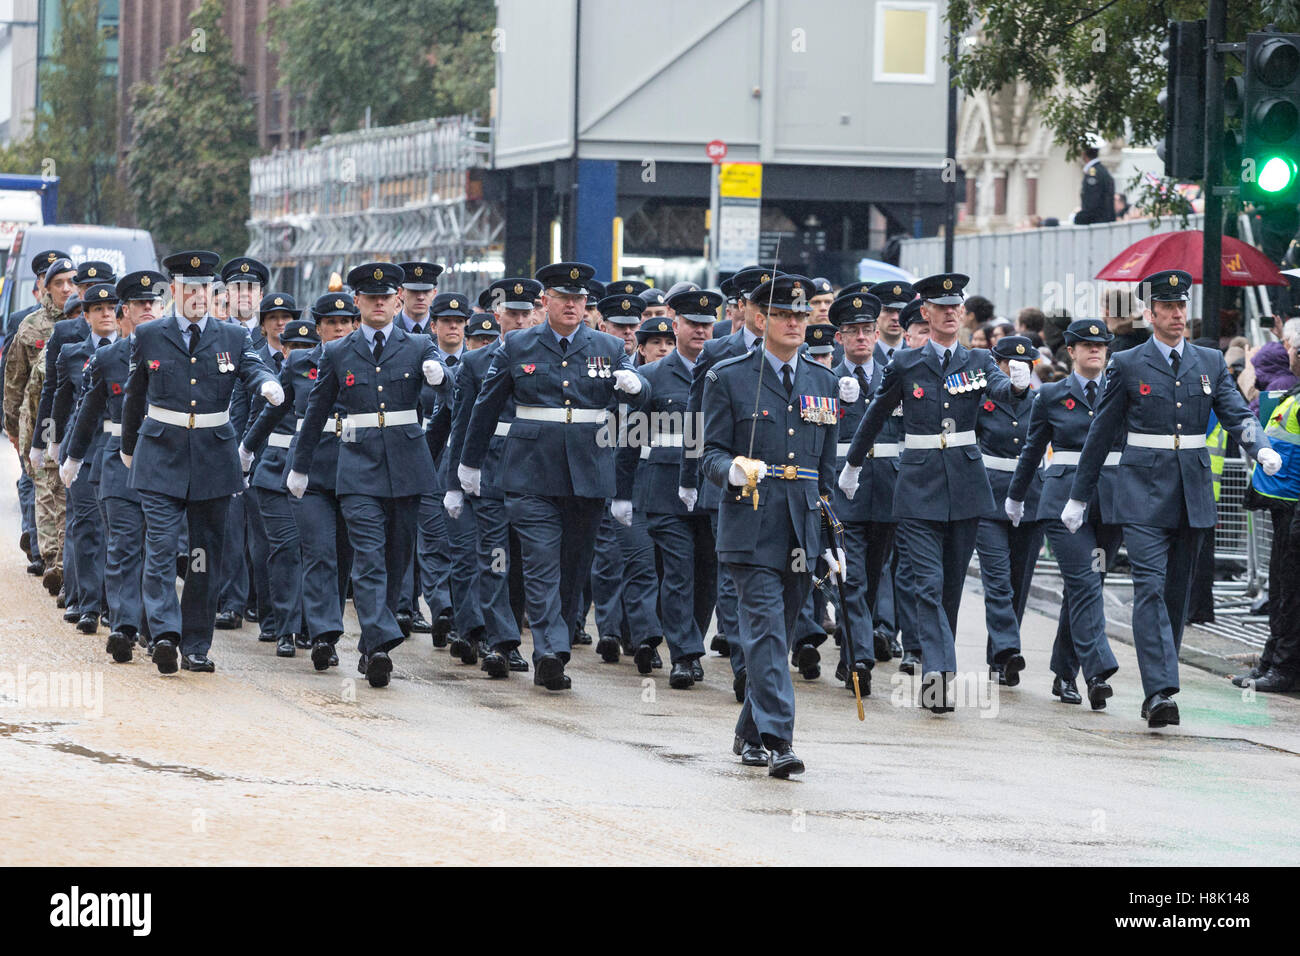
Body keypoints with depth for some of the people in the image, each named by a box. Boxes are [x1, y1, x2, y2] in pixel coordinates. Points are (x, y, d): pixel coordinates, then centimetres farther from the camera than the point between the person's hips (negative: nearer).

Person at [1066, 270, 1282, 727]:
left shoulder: (1210, 363, 10)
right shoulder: (1127, 365, 1)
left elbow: (1238, 415, 3)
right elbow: (1101, 434, 6)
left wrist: (1262, 449, -20)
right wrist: (1078, 497, 9)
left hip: (1193, 496, 4)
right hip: (1145, 495, -4)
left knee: (1176, 594, 8)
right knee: (1150, 588, -15)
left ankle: (1157, 692, 17)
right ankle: (1160, 691, -22)